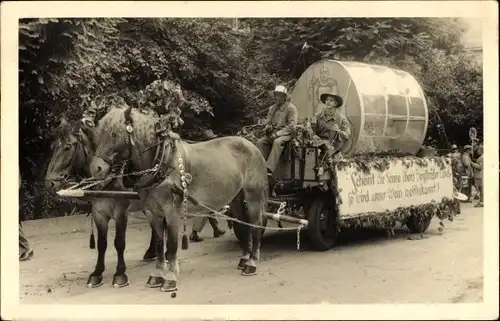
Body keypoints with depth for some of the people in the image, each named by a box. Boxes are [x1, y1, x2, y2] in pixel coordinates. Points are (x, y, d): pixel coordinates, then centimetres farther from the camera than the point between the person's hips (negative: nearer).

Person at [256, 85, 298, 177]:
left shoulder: (291, 108, -4)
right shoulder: (272, 108, 15)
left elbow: (292, 126, -11)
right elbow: (267, 122, 23)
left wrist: (277, 133, -18)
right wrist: (268, 127, -4)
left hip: (286, 134, -6)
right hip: (273, 133, 6)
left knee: (277, 142, -38)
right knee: (260, 142, -21)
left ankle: (269, 169, -47)